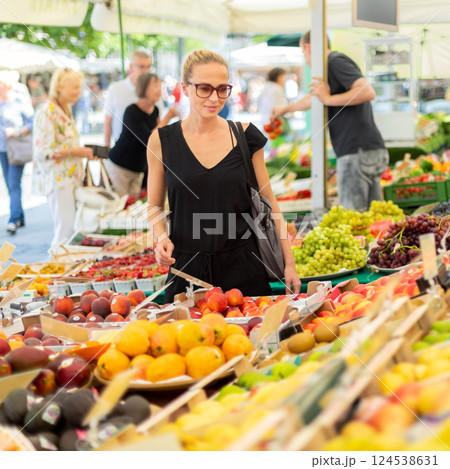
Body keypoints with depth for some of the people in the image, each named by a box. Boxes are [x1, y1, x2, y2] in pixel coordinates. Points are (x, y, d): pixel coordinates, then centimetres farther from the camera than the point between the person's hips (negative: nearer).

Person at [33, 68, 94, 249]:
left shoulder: (66, 109, 14)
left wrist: (82, 152, 8)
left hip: (71, 177, 9)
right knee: (66, 228, -8)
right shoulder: (46, 112, -15)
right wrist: (73, 152, -19)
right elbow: (43, 151, -19)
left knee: (76, 226, 9)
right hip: (57, 178, -9)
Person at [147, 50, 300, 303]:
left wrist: (289, 262, 5)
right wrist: (162, 238, -11)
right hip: (187, 268, 0)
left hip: (242, 265, 1)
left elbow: (268, 202, 7)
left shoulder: (245, 136, 2)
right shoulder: (162, 141, 0)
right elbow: (155, 205, 10)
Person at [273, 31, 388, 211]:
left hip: (358, 152, -10)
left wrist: (329, 99, -11)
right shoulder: (334, 63, 25)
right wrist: (284, 109, 60)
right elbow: (312, 99, 44)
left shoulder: (336, 62, -5)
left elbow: (368, 92, -20)